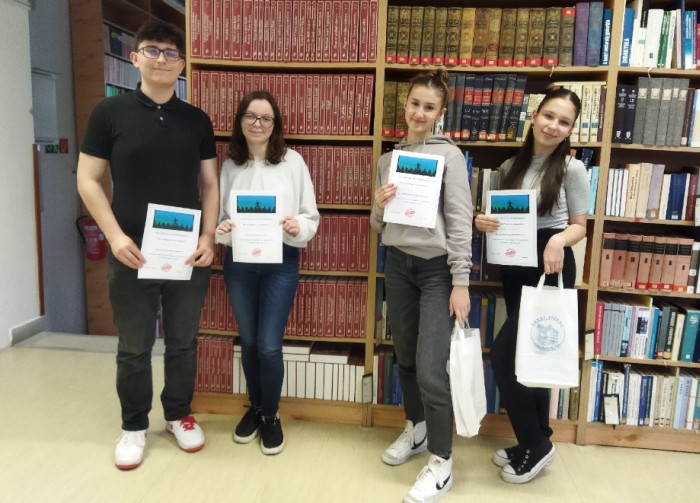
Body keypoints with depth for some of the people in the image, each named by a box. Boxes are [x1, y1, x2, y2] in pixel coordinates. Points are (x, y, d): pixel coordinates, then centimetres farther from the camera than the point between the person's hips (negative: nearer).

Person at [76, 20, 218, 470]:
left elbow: (210, 184, 7)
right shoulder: (110, 113, -1)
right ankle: (134, 426, 30)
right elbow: (88, 181, -1)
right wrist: (115, 236, -12)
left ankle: (179, 415, 34)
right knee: (134, 348, 10)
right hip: (131, 254, -2)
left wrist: (208, 237, -6)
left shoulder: (197, 120, 6)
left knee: (183, 342, 14)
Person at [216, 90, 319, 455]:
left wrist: (297, 228, -22)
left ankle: (271, 416, 24)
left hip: (281, 262, -3)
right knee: (248, 342, 16)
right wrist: (221, 230, -14)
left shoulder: (293, 162, -4)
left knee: (269, 346, -2)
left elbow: (311, 216, -2)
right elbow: (218, 216, 7)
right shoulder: (229, 166, 3)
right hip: (239, 263, 3)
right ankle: (254, 407, 39)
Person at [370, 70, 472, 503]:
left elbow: (460, 221, -9)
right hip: (398, 265, 5)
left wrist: (461, 282, -14)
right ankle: (416, 430, 39)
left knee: (430, 369, -7)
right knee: (405, 359, 16)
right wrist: (379, 205, -9)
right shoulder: (388, 158, 11)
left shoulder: (449, 154, -4)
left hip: (437, 268, -5)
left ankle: (441, 464, 11)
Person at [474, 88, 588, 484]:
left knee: (504, 355, -10)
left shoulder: (572, 168, -5)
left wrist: (559, 240, -24)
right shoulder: (510, 166, 11)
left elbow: (579, 226, -3)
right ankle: (536, 442, 29)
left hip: (550, 269, -6)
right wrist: (483, 221, -6)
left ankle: (535, 445, 10)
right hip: (514, 268, 6)